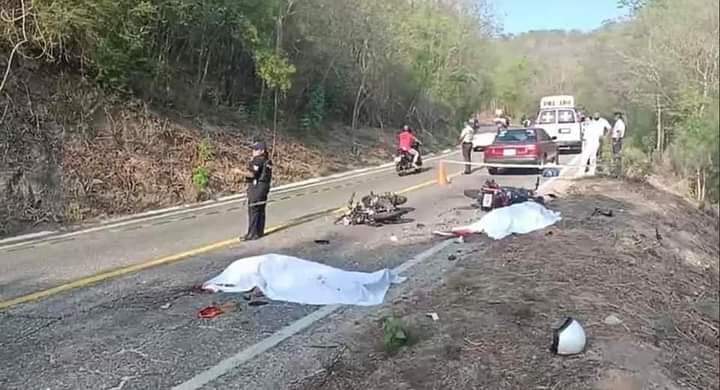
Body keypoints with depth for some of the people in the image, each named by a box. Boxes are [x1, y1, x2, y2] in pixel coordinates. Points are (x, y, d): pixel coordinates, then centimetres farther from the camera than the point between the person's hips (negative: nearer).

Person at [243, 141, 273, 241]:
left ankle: (252, 234, -5)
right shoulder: (267, 161, 13)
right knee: (261, 210, 12)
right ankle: (260, 232, 17)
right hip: (264, 186, 9)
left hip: (256, 187, -9)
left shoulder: (257, 160, -14)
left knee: (253, 210, -6)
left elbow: (251, 174, -23)